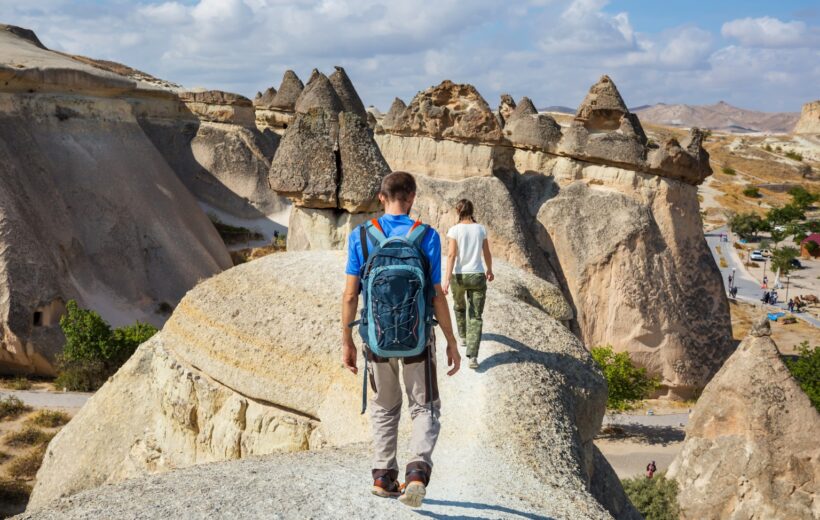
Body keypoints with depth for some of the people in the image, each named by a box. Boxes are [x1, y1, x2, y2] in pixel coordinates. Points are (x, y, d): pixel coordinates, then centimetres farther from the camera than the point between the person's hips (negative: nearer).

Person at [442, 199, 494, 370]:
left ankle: (463, 337, 51)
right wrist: (490, 270, 27)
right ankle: (472, 356, -16)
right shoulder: (480, 229, 1)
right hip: (477, 276, 1)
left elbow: (451, 255, -16)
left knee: (459, 306, 31)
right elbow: (487, 253, 9)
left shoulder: (454, 230, -7)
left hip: (459, 276, 0)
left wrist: (447, 279, -18)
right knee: (475, 317, -1)